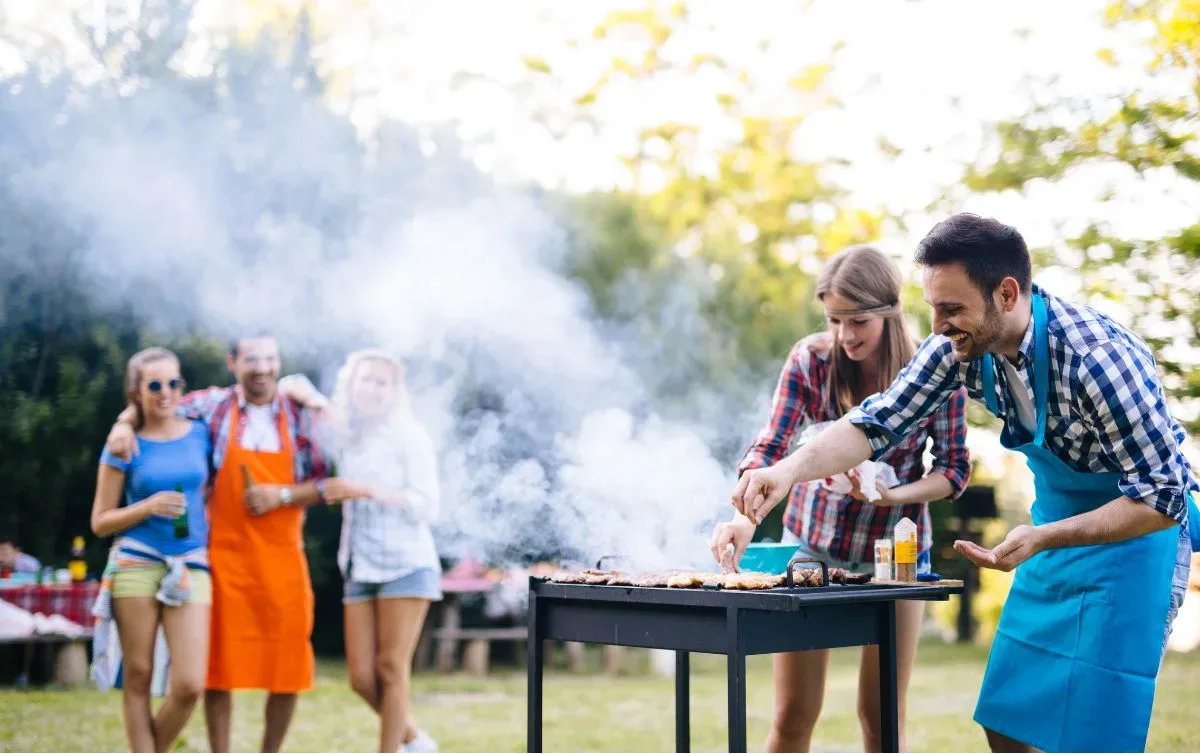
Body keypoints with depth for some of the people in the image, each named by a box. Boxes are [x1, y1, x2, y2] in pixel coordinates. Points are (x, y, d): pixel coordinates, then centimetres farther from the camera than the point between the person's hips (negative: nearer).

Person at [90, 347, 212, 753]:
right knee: (138, 678, 2)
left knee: (189, 685, -8)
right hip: (136, 564, -2)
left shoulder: (200, 433, 8)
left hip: (191, 567, 2)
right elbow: (100, 521, 3)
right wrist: (148, 507, -12)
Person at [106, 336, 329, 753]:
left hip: (283, 557, 1)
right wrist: (124, 424, -10)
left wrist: (282, 495, -12)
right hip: (226, 557, -1)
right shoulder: (212, 405, 2)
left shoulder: (300, 415, 4)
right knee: (220, 661, 2)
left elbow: (321, 484, 5)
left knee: (288, 665, 3)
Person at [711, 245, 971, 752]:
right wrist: (746, 517, -36)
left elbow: (954, 469, -6)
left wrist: (892, 495, -24)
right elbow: (768, 448, -18)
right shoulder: (810, 360, -13)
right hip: (812, 541, 1)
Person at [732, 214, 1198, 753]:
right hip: (1057, 525, 7)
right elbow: (878, 422, -10)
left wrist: (1041, 539, -34)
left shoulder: (1099, 359, -30)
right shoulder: (959, 347, -12)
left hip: (1134, 530, -7)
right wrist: (789, 470, -28)